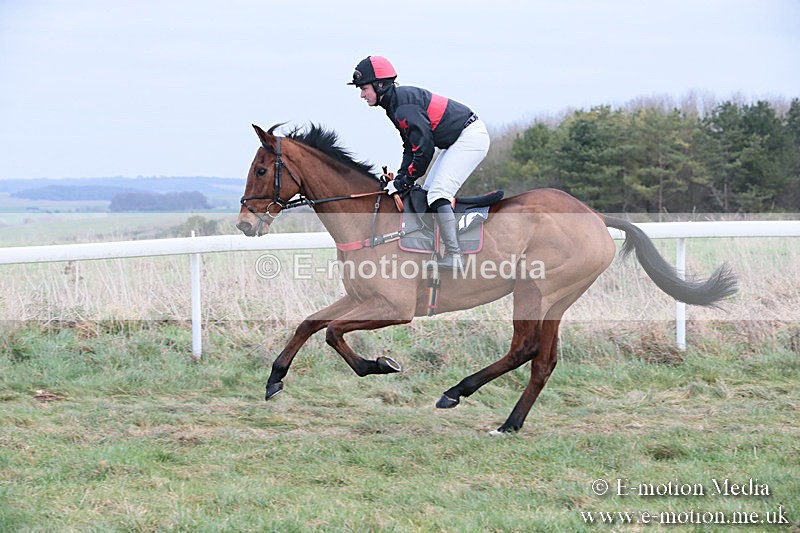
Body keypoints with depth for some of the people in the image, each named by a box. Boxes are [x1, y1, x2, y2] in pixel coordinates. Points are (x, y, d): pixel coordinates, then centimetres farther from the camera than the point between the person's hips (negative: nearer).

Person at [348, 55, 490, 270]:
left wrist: (405, 181, -13)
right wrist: (401, 178, 3)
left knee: (438, 192, -19)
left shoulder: (404, 107, -22)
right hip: (458, 140, 11)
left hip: (470, 137, -11)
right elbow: (411, 145, 14)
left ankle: (453, 257, -25)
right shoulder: (395, 102, 10)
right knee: (428, 192, 12)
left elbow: (424, 148, -23)